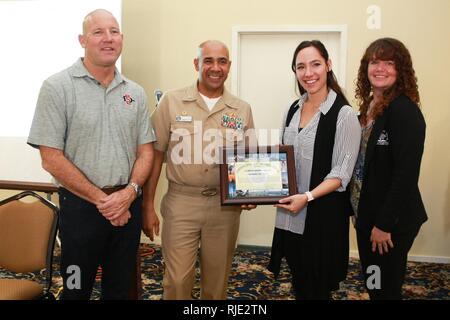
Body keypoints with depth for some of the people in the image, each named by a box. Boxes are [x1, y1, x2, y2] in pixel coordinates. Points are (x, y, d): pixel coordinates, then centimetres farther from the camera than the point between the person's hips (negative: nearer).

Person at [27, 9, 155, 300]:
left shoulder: (135, 93, 6)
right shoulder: (58, 87, -7)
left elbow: (146, 151, 7)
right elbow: (52, 159, -11)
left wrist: (129, 192, -10)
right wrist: (102, 200, -12)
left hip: (128, 205, 4)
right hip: (81, 205, -3)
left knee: (120, 288, 17)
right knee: (77, 288, 12)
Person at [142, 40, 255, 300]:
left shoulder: (242, 110, 5)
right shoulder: (172, 102, -1)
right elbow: (155, 154, 1)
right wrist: (148, 206, 0)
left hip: (226, 205, 2)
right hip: (182, 203, -2)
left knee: (217, 281, 14)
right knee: (177, 281, 1)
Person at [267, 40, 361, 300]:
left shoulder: (344, 114, -13)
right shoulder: (294, 109, 7)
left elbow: (342, 173, -15)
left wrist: (307, 197, -24)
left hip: (323, 213, -6)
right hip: (291, 213, 6)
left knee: (318, 287, 9)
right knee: (298, 280, 20)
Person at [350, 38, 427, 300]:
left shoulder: (405, 110, -18)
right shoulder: (369, 106, 8)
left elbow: (406, 174, -22)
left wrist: (384, 224, -20)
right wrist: (364, 214, 11)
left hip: (392, 220, -8)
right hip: (366, 213, 8)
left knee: (386, 289, 7)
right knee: (373, 285, 20)